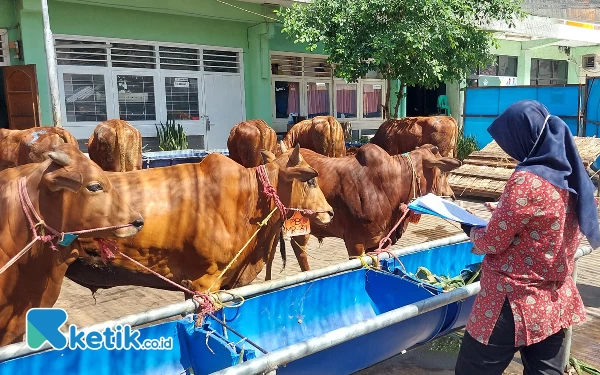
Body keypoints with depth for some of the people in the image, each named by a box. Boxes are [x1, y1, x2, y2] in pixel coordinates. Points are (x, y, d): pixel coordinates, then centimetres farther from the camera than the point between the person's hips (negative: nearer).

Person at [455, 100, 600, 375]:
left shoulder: (526, 180, -21)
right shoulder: (572, 177, 4)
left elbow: (492, 242, -16)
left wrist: (472, 231, 4)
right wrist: (502, 210, 15)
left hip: (513, 303, -8)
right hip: (556, 302, 8)